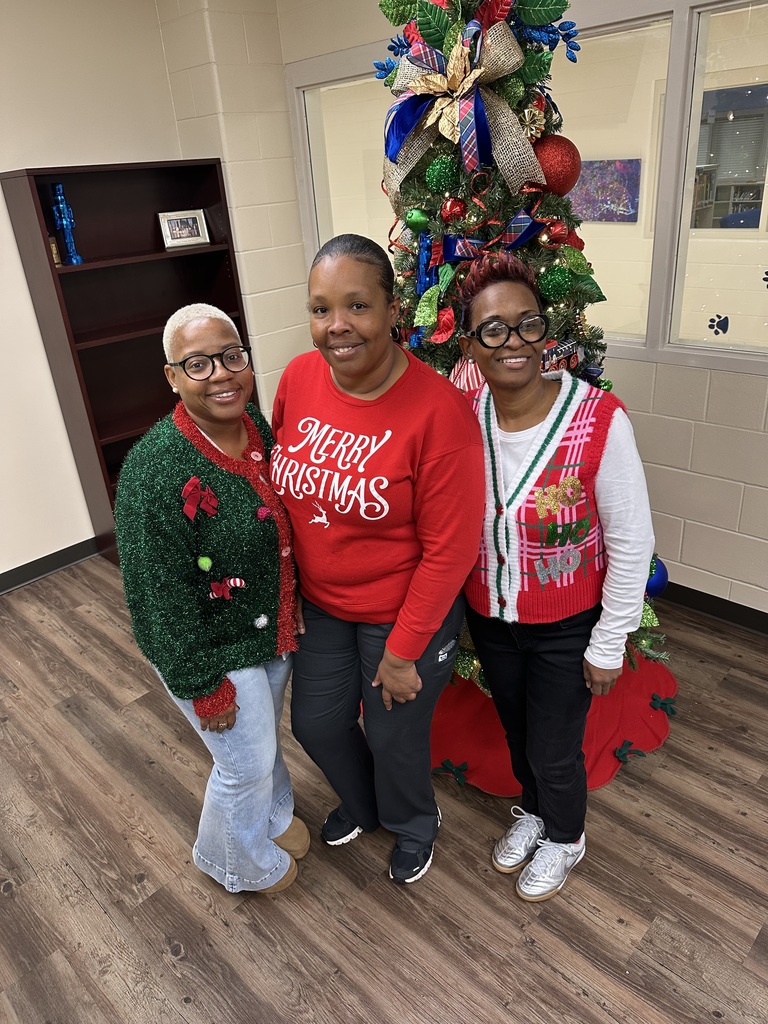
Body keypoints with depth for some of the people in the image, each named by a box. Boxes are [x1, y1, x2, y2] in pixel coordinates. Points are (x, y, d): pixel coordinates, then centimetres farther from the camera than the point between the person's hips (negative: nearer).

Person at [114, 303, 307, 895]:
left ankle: (274, 813, 59)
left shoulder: (258, 427, -6)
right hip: (215, 650, -6)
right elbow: (159, 597, -23)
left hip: (275, 632, 7)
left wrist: (296, 616, 14)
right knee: (246, 763, 14)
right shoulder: (155, 469, -29)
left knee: (266, 737, 28)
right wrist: (203, 685, -16)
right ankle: (240, 863, 46)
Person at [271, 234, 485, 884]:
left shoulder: (438, 409, -26)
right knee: (316, 722, 23)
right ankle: (363, 805, 58)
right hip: (320, 606, 6)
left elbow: (450, 548, -21)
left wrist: (404, 649, -14)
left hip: (406, 614, -5)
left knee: (394, 737, 16)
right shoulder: (298, 378, -9)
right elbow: (278, 484, 4)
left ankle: (413, 825, 54)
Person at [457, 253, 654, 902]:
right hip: (489, 619, 4)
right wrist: (459, 610, 7)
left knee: (555, 750, 16)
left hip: (567, 629, -4)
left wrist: (609, 643, -10)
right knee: (516, 730, 27)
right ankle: (533, 810, 58)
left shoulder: (600, 421, -25)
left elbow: (632, 544, -16)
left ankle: (565, 838, 50)